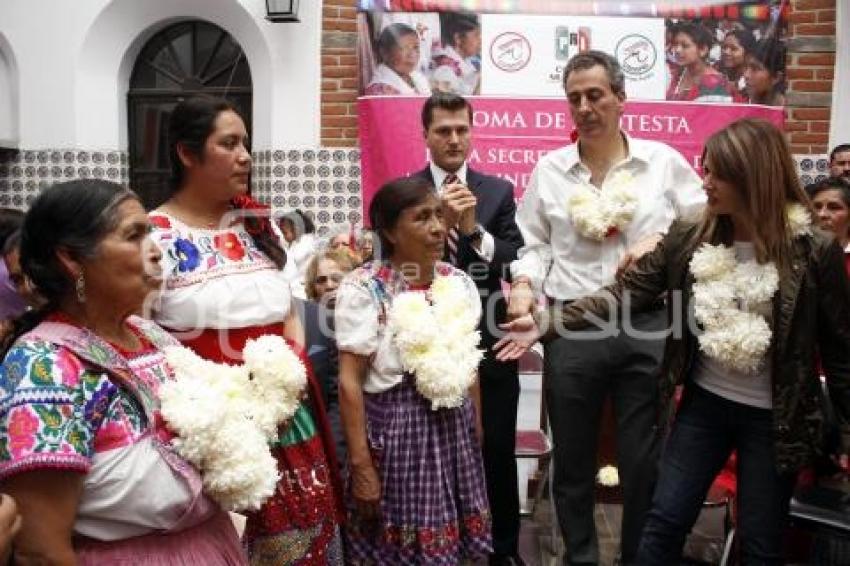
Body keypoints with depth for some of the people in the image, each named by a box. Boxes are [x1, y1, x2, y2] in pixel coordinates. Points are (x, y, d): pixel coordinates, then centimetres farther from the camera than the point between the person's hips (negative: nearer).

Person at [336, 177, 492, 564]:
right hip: (394, 429, -4)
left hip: (454, 427, 5)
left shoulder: (459, 282, 3)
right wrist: (360, 466, -14)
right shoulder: (363, 289, -12)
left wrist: (477, 437, 15)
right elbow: (350, 383, -13)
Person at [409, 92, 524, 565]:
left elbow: (515, 262, -5)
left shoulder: (497, 190, 3)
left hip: (488, 344, 1)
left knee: (498, 455, 12)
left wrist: (474, 229, -21)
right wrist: (439, 222, -22)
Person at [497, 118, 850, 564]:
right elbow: (626, 292, -7)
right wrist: (545, 321, -16)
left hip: (772, 418, -2)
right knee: (665, 520, 11)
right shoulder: (689, 239, -6)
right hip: (704, 404, 3)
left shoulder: (814, 251, -14)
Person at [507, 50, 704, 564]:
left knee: (643, 460, 9)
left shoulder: (664, 161, 5)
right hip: (571, 329, 1)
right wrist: (525, 285, -8)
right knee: (573, 458, 13)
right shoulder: (550, 169, 7)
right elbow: (534, 242, 9)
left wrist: (662, 243, -9)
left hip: (647, 327, -1)